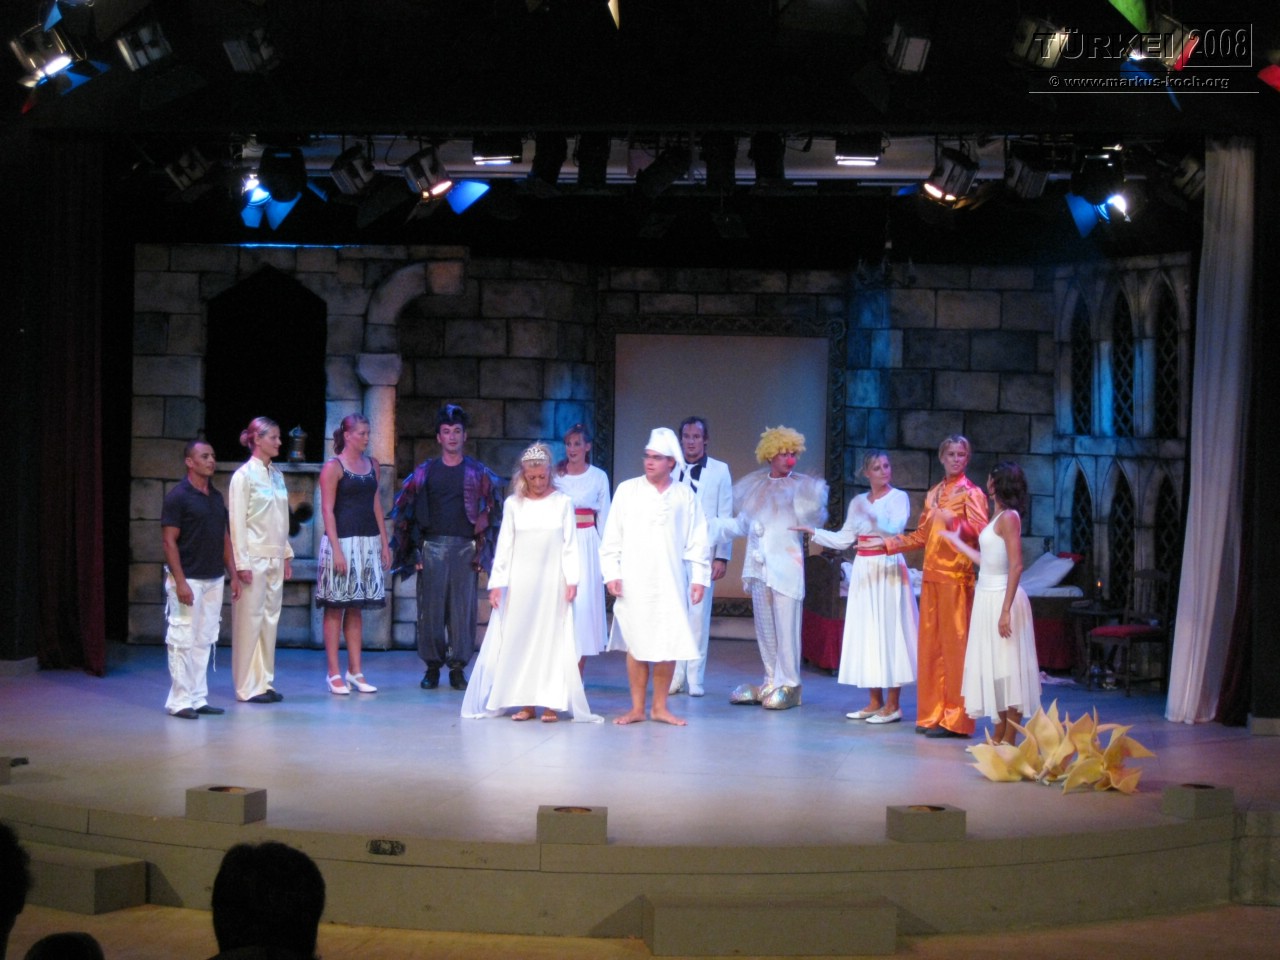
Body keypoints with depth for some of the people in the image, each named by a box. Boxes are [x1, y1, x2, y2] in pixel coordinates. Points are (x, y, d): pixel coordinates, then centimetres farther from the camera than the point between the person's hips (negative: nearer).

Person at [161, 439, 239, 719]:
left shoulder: (217, 497, 12)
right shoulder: (177, 497, -9)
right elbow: (169, 541, -12)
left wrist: (233, 575, 11)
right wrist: (180, 581, -18)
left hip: (214, 580, 7)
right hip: (188, 580, -7)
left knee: (204, 642, 9)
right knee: (183, 641, -4)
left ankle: (198, 698, 15)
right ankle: (179, 701, 0)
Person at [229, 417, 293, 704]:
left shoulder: (276, 475, 12)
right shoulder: (244, 476, -8)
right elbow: (237, 522, -11)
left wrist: (287, 554, 13)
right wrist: (241, 563, -14)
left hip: (275, 559, 7)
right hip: (253, 557, -7)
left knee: (270, 619, 8)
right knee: (250, 621, -3)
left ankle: (265, 682, 14)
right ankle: (248, 686, 2)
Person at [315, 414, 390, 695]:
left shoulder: (372, 464, 13)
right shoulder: (333, 467, -6)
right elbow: (327, 509, -10)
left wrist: (384, 543, 12)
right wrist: (336, 549, -17)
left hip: (369, 541, 6)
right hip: (343, 540, -6)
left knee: (356, 607, 10)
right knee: (335, 608, -2)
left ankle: (355, 671, 14)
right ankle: (333, 673, 1)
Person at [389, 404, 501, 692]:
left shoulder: (478, 473, 7)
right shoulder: (425, 471, 10)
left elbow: (489, 513, 6)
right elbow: (409, 512, 9)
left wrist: (481, 550, -2)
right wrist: (415, 549, 1)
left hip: (465, 547, -1)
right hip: (432, 546, 1)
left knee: (463, 607, -2)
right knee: (431, 607, 0)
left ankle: (458, 667, 5)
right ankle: (432, 666, 9)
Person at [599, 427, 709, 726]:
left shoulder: (685, 496, 6)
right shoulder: (627, 490, 4)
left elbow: (696, 541, 6)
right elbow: (612, 536, 3)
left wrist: (699, 577, 1)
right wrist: (611, 573, -3)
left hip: (670, 582, 1)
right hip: (633, 581, -1)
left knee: (668, 645, 1)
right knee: (636, 644, 1)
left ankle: (660, 706, 12)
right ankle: (637, 708, 9)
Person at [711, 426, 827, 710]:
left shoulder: (801, 486, 1)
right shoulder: (754, 486, 12)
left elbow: (811, 521, -9)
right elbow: (743, 525, 18)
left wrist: (813, 494, -20)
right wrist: (708, 527, 15)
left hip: (786, 565, -5)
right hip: (759, 566, 5)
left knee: (785, 626, -8)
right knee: (764, 627, 9)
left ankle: (787, 684, -2)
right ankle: (771, 681, 17)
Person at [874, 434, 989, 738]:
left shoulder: (971, 493, -2)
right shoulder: (933, 494, 18)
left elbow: (980, 531, -15)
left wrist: (953, 521, -30)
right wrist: (886, 543, 17)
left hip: (956, 576, -7)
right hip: (931, 575, 7)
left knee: (954, 644, -5)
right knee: (930, 644, 7)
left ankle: (955, 718, -2)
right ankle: (932, 713, 13)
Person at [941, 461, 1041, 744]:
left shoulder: (1008, 517, -14)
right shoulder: (998, 517, 12)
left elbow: (1016, 566, -20)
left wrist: (1006, 610, -24)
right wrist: (956, 541, 27)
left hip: (1001, 598, -10)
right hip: (988, 597, 10)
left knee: (1006, 668, -3)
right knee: (994, 667, 14)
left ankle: (1008, 741, 2)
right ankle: (998, 736, 22)